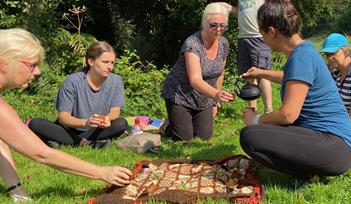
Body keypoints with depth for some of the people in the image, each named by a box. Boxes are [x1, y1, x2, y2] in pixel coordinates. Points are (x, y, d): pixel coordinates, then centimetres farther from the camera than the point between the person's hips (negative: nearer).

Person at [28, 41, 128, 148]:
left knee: (121, 124, -28)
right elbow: (63, 117, -18)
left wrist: (107, 119, -33)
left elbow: (115, 111, -7)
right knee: (35, 124, -25)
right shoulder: (72, 81, -16)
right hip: (70, 130, -1)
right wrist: (85, 122, -40)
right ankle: (86, 143, -28)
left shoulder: (116, 81, -8)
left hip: (95, 130, 2)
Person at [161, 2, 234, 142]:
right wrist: (216, 95, -57)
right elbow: (195, 80, -40)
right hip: (180, 96, -6)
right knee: (184, 140, -5)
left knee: (204, 138, 3)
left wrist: (215, 102, 10)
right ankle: (167, 126, 26)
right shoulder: (192, 44, -27)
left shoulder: (224, 44, -6)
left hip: (204, 101, 6)